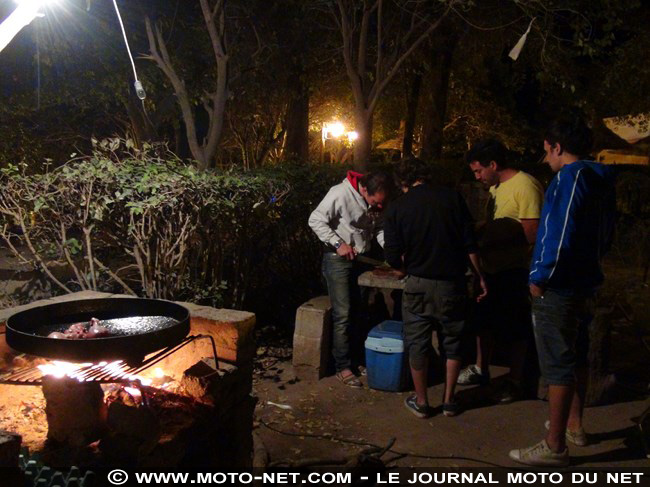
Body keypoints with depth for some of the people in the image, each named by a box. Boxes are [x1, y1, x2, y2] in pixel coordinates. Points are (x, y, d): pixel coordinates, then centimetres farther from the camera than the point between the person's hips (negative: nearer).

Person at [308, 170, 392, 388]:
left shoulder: (377, 201, -2)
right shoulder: (341, 194, -22)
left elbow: (378, 228, 7)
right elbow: (316, 220, -18)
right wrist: (338, 243, -22)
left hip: (361, 258, 7)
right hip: (338, 259, -7)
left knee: (360, 309, 12)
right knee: (343, 314, -5)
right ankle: (343, 367, 4)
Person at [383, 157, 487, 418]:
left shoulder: (397, 207, -5)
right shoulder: (452, 198, -4)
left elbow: (393, 257, -6)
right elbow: (470, 243, -4)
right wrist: (480, 277, 5)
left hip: (418, 285, -1)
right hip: (453, 282, 2)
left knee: (417, 344, 12)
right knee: (452, 342, 16)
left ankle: (421, 402, 23)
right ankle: (449, 401, 26)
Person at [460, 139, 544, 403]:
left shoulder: (525, 186, -20)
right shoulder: (495, 186, 8)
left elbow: (532, 234, -24)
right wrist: (480, 236, 0)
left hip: (514, 272, -8)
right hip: (492, 267, 9)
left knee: (515, 330, 7)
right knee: (485, 320, 20)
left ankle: (515, 381, 23)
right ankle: (481, 369, 37)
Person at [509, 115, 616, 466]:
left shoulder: (570, 178, -17)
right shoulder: (601, 181, 12)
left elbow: (560, 235, -25)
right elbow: (605, 235, 18)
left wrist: (540, 278, -17)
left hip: (558, 289, -10)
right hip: (585, 284, 10)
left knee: (558, 367, -3)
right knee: (576, 359, 21)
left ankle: (554, 448, 6)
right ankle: (574, 425, 36)